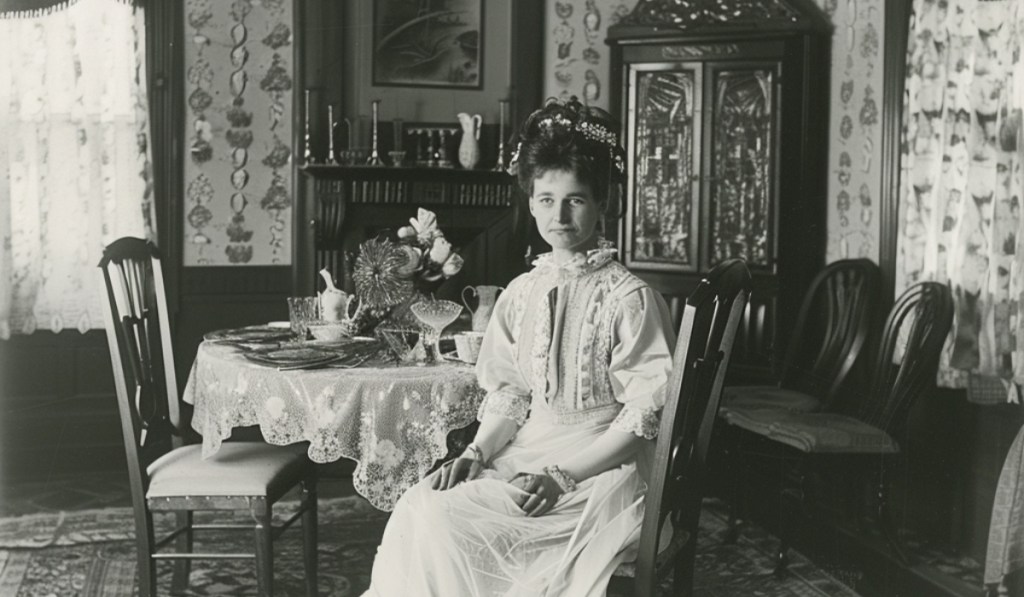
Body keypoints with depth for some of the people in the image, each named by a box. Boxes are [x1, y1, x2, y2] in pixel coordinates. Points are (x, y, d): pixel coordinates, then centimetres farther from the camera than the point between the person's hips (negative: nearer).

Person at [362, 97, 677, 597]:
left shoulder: (629, 298, -9)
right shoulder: (521, 294, 8)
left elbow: (642, 416, -10)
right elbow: (507, 393, 12)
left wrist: (563, 477, -18)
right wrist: (477, 452, -8)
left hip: (599, 464, -5)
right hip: (524, 454, 5)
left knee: (445, 521, -23)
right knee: (419, 509, -20)